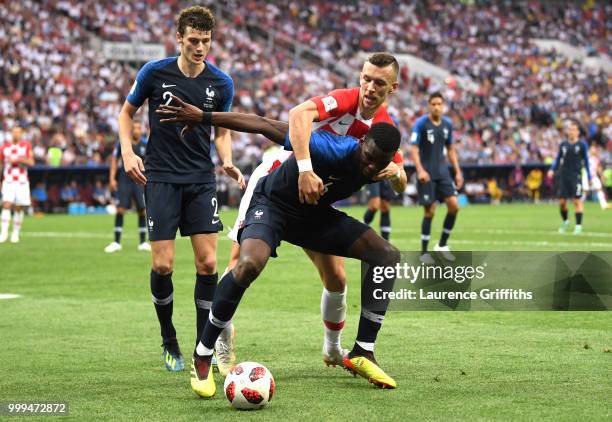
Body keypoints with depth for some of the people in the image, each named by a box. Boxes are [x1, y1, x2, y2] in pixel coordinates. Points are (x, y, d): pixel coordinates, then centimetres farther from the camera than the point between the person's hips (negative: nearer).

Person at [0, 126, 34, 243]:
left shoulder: (26, 146, 4)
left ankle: (15, 233, 13)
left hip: (22, 182, 0)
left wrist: (18, 159, -17)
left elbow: (31, 162, -4)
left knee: (19, 208, 2)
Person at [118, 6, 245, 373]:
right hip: (161, 177, -2)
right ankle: (169, 342, 15)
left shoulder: (221, 83, -1)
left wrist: (227, 162, -8)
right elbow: (127, 112, 9)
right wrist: (127, 152, -5)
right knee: (163, 264, -8)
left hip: (201, 178, 2)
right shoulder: (155, 73, -5)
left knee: (207, 263, -6)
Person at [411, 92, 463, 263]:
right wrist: (420, 170, -24)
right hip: (427, 174, -5)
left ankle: (442, 245, 10)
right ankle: (424, 252, 7)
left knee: (454, 205, -6)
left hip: (443, 173, 5)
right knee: (430, 211, -5)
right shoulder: (421, 123, -9)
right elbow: (414, 148, -12)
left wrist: (457, 171, 10)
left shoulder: (447, 124, 7)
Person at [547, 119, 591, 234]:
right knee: (562, 201, 4)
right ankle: (565, 221, 27)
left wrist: (589, 177, 3)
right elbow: (558, 159, 15)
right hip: (563, 176, 3)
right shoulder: (563, 144, 8)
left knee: (577, 200, -7)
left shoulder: (582, 144, 0)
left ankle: (579, 225, -1)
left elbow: (586, 161, 4)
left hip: (576, 176, -3)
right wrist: (552, 169, 0)